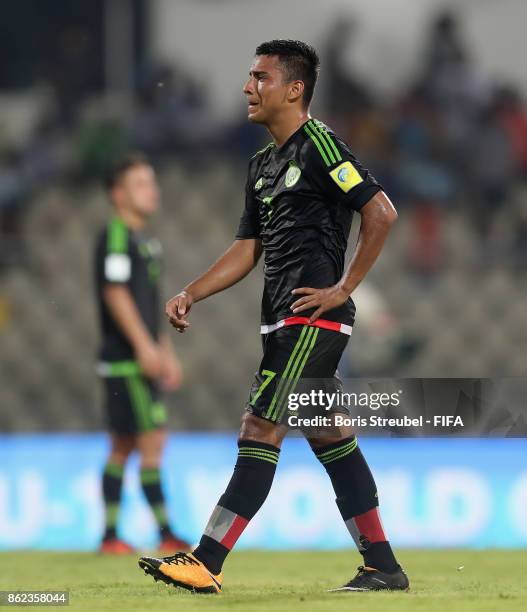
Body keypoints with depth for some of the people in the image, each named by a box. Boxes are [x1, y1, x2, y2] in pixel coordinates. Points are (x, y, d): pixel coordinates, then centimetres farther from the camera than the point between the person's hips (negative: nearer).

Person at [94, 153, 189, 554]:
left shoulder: (144, 241, 20)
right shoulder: (116, 236, -10)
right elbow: (115, 292, -18)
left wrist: (166, 354, 23)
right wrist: (144, 345, -22)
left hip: (142, 361, 10)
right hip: (126, 360, -10)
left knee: (123, 446, 9)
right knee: (152, 440, -10)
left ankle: (110, 536, 10)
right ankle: (165, 534, -10)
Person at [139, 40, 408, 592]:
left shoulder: (319, 144, -10)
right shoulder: (263, 164, 18)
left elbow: (380, 213, -16)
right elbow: (247, 249, 20)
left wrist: (342, 289, -15)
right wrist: (191, 294, 7)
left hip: (313, 319, -10)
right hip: (283, 320, 10)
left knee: (261, 429, -13)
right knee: (329, 437, 11)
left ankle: (207, 563, -16)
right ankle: (382, 567, 15)